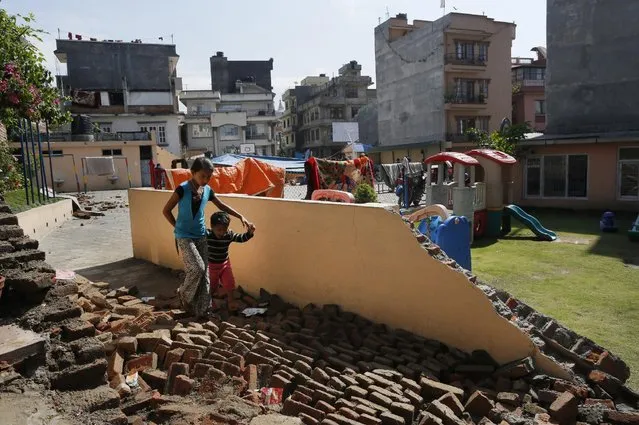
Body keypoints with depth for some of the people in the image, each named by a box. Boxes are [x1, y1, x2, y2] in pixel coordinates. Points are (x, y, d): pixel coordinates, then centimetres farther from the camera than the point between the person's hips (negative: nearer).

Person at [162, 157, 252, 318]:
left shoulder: (207, 190, 1)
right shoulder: (183, 189, -15)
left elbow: (222, 206, 16)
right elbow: (166, 210, -5)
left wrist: (241, 217, 10)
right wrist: (178, 227, -3)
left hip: (201, 236, 5)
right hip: (184, 237, -5)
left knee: (204, 273, 4)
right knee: (197, 268, -16)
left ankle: (201, 311, 14)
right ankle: (184, 294, 14)